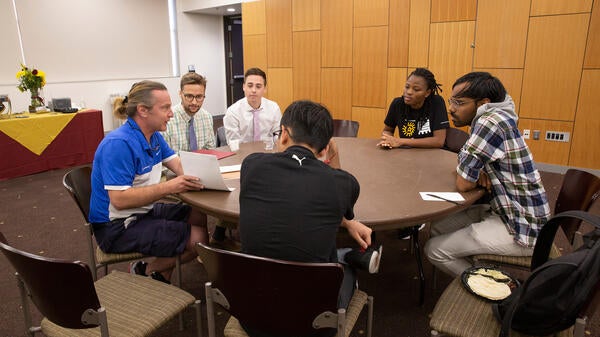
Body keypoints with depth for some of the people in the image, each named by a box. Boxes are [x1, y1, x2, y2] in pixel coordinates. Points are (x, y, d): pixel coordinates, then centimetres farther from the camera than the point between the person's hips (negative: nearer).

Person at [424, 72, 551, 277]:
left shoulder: (490, 122, -25)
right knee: (438, 229, 12)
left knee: (434, 249, -8)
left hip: (520, 230, -9)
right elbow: (465, 163, 14)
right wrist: (480, 173, -8)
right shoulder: (495, 118, 5)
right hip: (504, 211, 9)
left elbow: (463, 184, -23)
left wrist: (476, 175, -1)